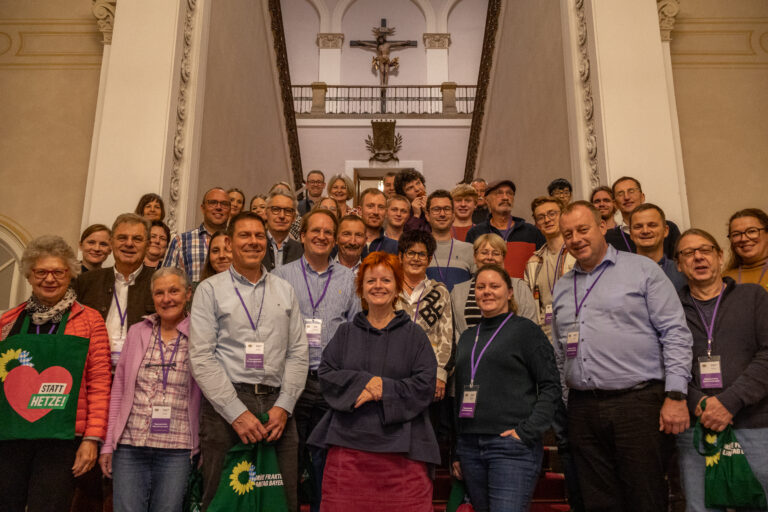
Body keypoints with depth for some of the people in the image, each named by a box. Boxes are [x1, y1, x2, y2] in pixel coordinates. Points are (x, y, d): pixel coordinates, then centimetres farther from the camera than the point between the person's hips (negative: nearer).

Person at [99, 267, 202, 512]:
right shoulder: (137, 332, 7)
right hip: (129, 446, 2)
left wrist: (204, 449, -4)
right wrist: (108, 444, 7)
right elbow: (118, 389, 10)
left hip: (177, 450, -2)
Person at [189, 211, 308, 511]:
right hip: (225, 406, -2)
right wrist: (237, 413, -11)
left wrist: (283, 406, -3)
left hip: (277, 408, 3)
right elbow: (201, 358, -4)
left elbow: (298, 354, 10)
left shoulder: (285, 291, 14)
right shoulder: (210, 289, 4)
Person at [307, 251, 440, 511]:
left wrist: (382, 389, -9)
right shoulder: (345, 333, 15)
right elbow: (326, 375, 6)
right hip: (348, 442, 1)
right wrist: (363, 382, -9)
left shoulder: (414, 335, 9)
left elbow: (425, 385, 0)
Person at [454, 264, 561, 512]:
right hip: (470, 446, 6)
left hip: (511, 446, -5)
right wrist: (455, 450, 15)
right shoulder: (467, 337, 17)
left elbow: (550, 386, -5)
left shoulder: (526, 329, 0)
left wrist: (527, 431, -14)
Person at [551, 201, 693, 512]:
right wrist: (561, 406, 14)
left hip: (639, 402, -4)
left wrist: (676, 396, -12)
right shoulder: (561, 288, 16)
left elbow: (675, 333, -4)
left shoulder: (642, 270, 2)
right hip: (583, 410, 5)